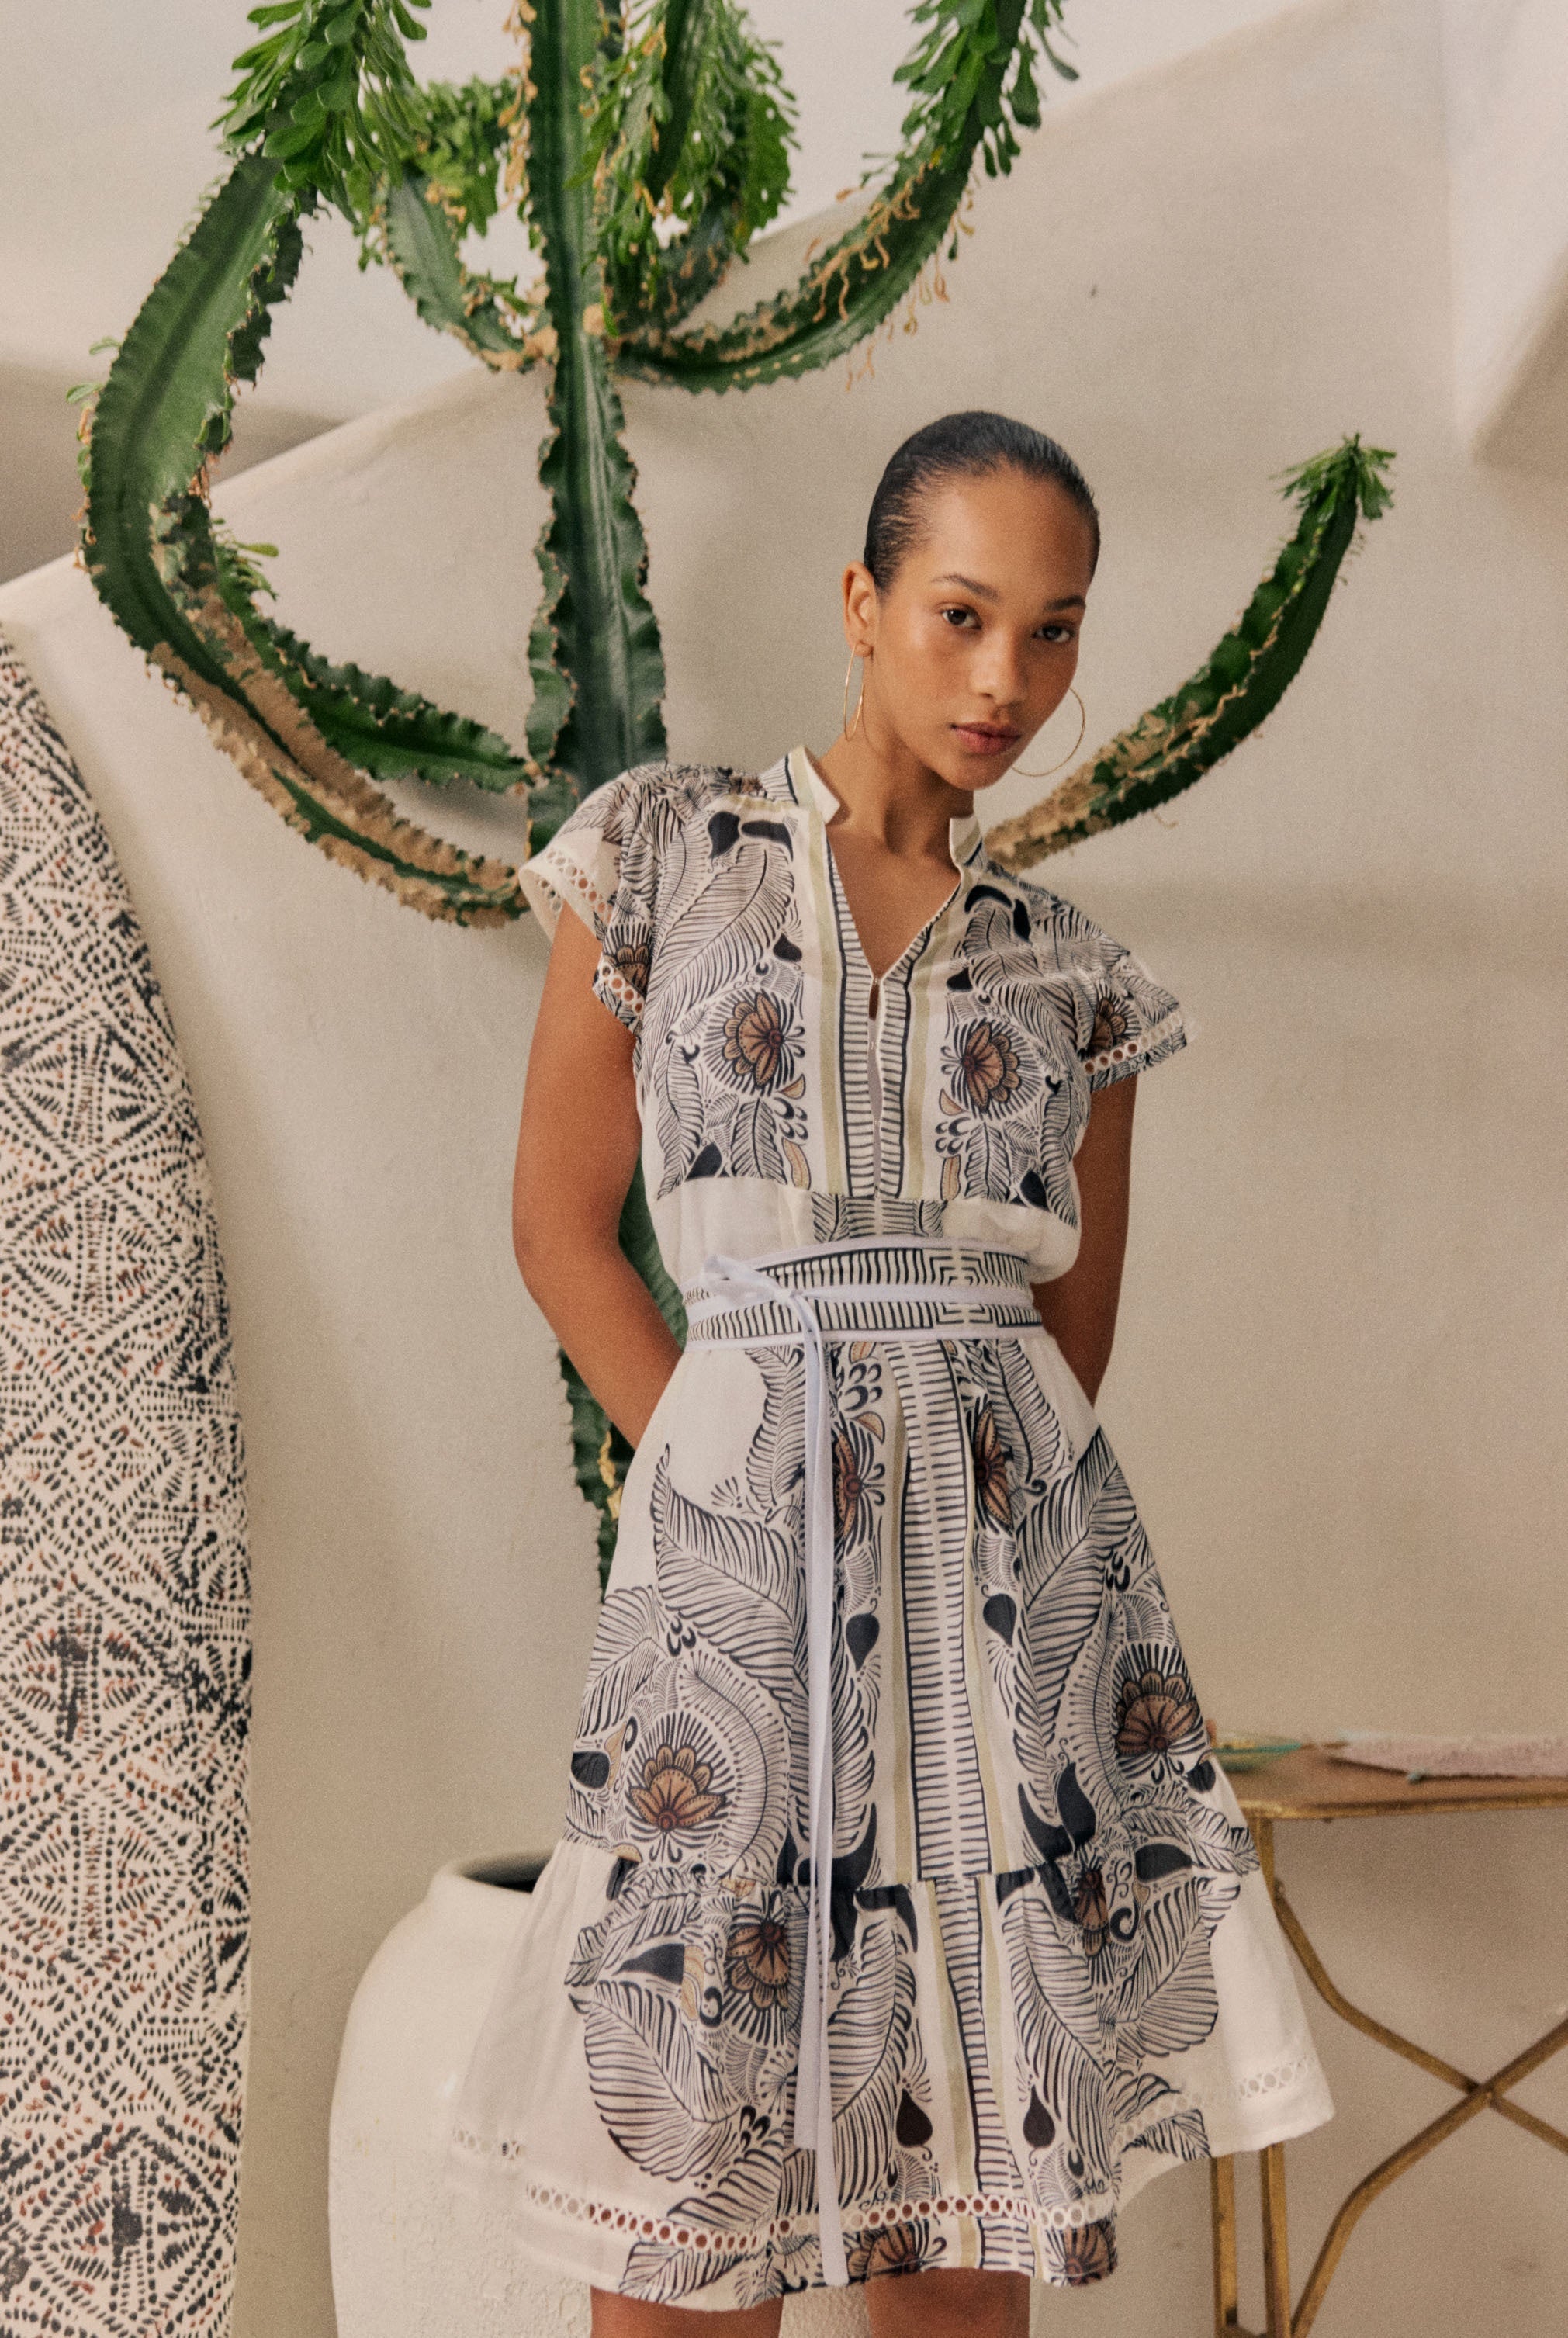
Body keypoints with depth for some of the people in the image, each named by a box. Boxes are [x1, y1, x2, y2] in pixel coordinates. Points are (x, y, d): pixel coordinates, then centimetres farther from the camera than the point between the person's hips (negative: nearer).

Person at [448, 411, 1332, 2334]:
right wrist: (734, 1488, -3)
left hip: (1023, 1542, 3)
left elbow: (1078, 1314, 12)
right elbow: (560, 1218, 3)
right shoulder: (664, 848, 4)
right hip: (740, 1525, -2)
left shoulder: (1070, 968, 11)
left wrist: (977, 1493, -1)